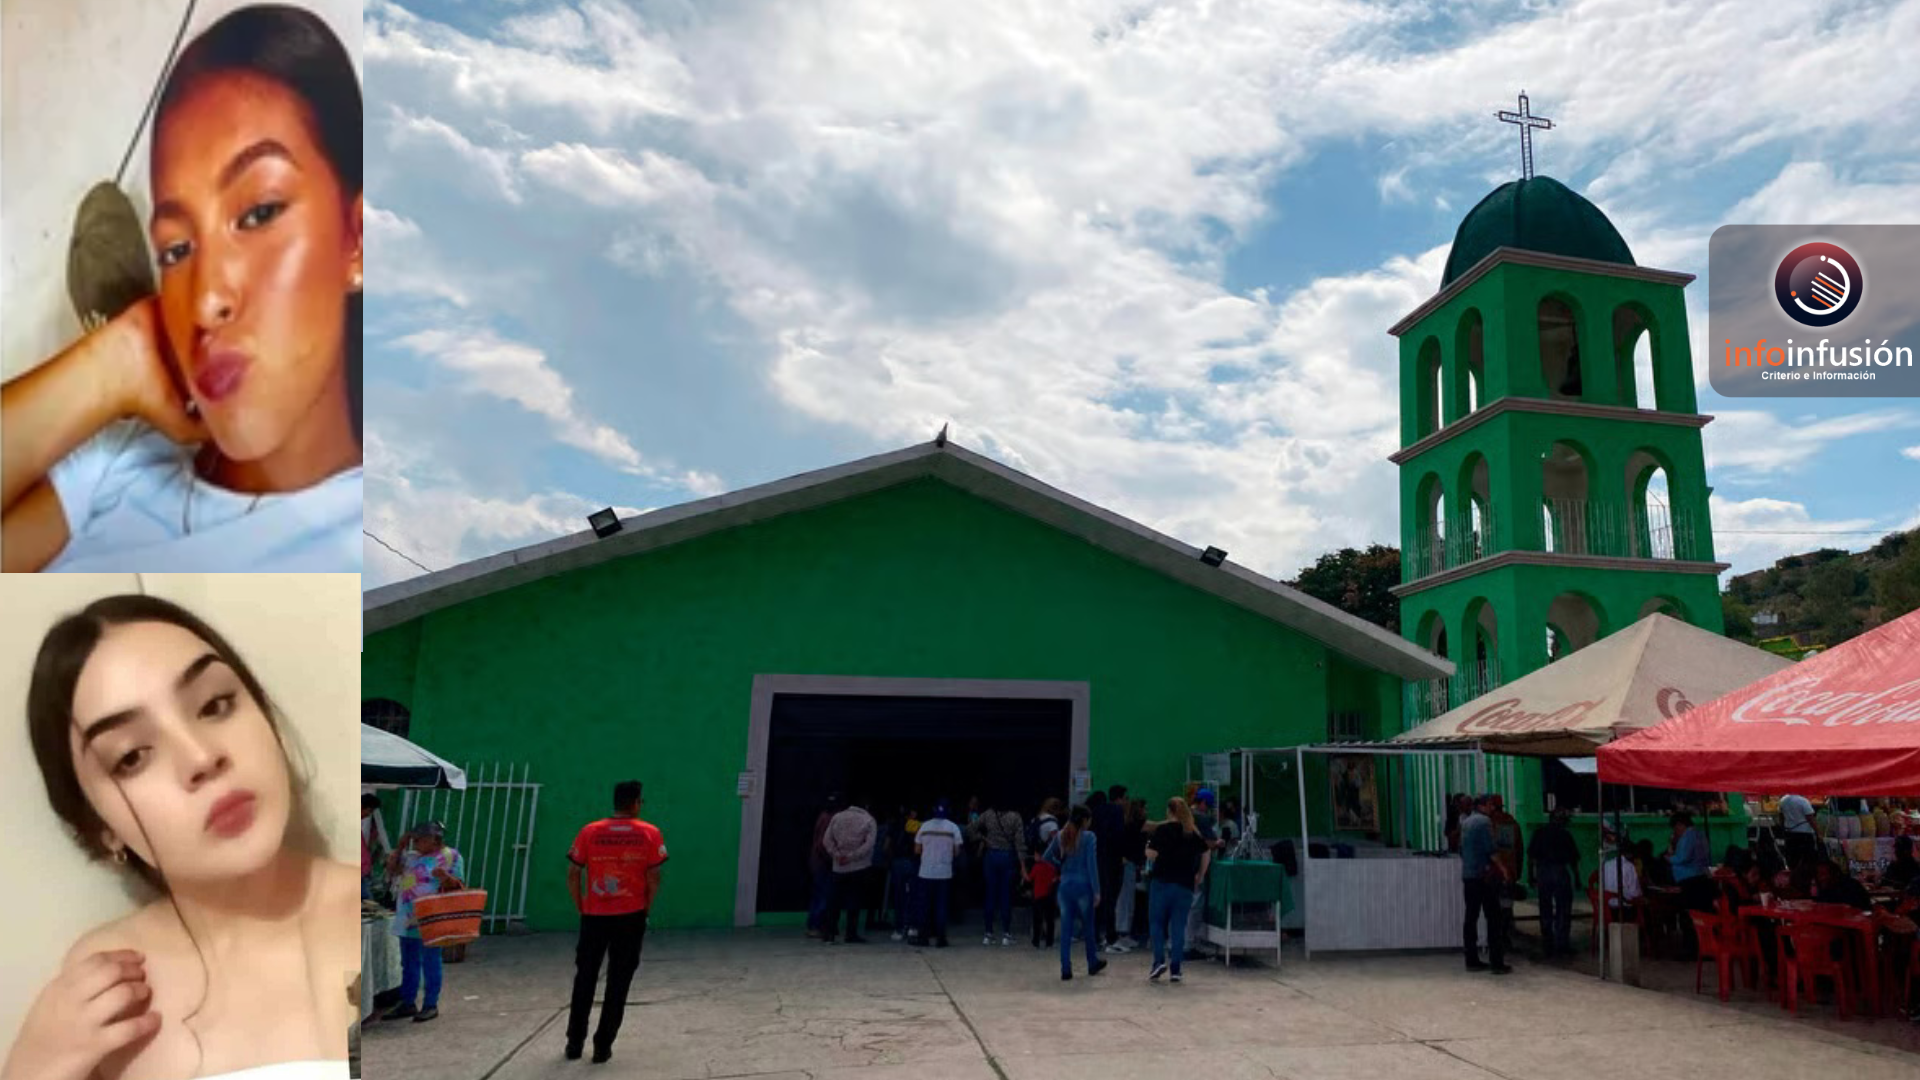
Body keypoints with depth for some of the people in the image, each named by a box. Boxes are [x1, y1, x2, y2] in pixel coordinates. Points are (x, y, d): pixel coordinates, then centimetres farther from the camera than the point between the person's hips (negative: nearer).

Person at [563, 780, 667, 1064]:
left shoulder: (589, 832, -2)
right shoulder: (650, 833, -5)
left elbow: (572, 876, -2)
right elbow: (654, 878, -7)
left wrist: (581, 909, 10)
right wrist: (645, 911, 7)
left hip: (594, 916, 1)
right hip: (630, 917, -1)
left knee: (584, 979, 16)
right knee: (618, 982, 8)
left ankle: (574, 1042, 22)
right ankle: (603, 1046, 9)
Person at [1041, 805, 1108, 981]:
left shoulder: (1060, 836, 4)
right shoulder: (1089, 837, -9)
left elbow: (1047, 857, 9)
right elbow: (1092, 865, -12)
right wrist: (1097, 891, -8)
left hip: (1065, 885, 3)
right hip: (1083, 885, -3)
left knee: (1066, 928, 6)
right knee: (1088, 926, 15)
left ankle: (1065, 969, 5)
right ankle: (1093, 963, 30)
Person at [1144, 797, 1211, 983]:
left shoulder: (1162, 829, -7)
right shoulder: (1194, 832, 7)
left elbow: (1152, 855, -13)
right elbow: (1206, 854, 12)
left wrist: (1147, 847, 9)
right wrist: (1200, 876, 20)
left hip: (1162, 882, -3)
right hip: (1185, 885, 3)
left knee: (1156, 922, 8)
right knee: (1179, 926, 7)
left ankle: (1160, 960, -6)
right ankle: (1175, 969, 6)